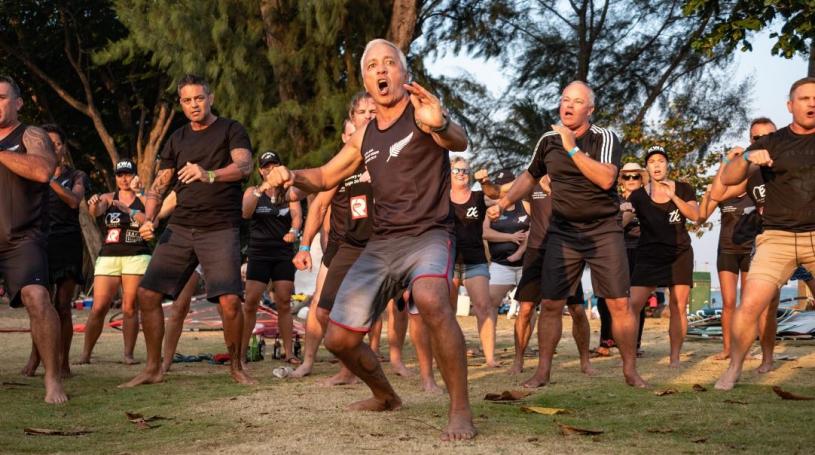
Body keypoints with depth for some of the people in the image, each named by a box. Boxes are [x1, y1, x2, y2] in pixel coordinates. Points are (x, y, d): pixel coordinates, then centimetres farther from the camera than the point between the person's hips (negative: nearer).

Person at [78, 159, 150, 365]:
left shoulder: (144, 200, 10)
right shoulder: (108, 198, 12)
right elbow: (96, 211, -9)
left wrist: (128, 210, -20)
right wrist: (93, 204, -33)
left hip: (136, 257, 0)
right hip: (108, 256, 1)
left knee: (130, 308, -4)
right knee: (99, 308, -7)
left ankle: (128, 354, 2)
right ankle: (85, 354, -2)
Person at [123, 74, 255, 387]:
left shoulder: (231, 130, 2)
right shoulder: (177, 140, 17)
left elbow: (244, 166, -17)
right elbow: (159, 184, 18)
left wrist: (209, 174, -36)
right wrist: (149, 219, 0)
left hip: (220, 229, -5)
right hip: (180, 228, 5)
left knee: (230, 300, -17)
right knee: (147, 294, -3)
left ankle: (236, 367, 3)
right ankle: (153, 368, 9)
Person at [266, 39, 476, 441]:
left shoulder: (421, 112, -5)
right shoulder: (365, 135, 14)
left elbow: (460, 141, -25)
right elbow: (325, 177, 24)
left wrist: (440, 125, -51)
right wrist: (291, 177, 1)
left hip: (428, 235, -6)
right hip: (380, 244, 7)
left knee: (431, 300, -38)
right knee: (339, 339, 3)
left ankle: (460, 410, -27)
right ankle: (385, 397, 32)